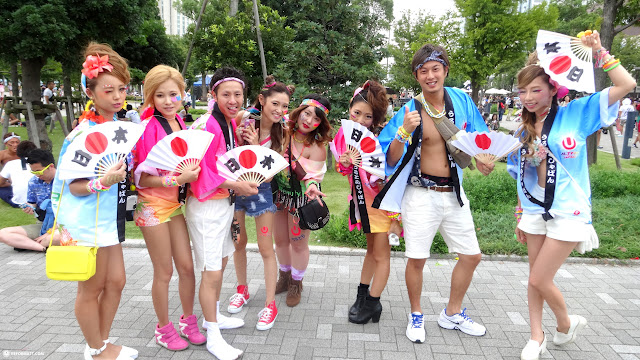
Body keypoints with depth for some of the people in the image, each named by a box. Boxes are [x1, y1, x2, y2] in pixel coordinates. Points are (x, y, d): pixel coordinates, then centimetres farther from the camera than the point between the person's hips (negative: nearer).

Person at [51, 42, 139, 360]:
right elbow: (74, 186, -18)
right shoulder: (83, 133, -17)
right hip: (86, 221, -8)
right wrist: (104, 182, -33)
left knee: (116, 281, 15)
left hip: (108, 217, 8)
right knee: (91, 288, 7)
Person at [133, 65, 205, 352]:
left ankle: (188, 321, 32)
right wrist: (178, 179, -25)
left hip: (175, 204, 6)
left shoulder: (180, 124, 2)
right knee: (164, 272, 6)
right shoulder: (149, 127, -17)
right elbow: (141, 178, -17)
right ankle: (164, 329, 27)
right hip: (153, 207, -6)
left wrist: (192, 172, 1)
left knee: (187, 266, 12)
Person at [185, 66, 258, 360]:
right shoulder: (206, 125, -20)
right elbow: (200, 171, -22)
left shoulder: (231, 123, 8)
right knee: (212, 272, -1)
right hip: (206, 205, -9)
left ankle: (214, 316, 39)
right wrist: (235, 185, -19)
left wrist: (243, 180, 3)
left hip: (225, 201, 9)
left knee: (220, 263, 20)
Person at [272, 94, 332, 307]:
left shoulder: (317, 147, -19)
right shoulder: (284, 132, -9)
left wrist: (311, 186, -43)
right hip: (279, 193, 4)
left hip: (301, 198, -4)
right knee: (280, 239, 17)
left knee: (298, 243, 8)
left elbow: (313, 176, -21)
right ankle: (284, 278, 42)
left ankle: (296, 284, 33)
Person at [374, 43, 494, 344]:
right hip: (421, 194, -4)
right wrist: (404, 132, -26)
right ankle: (416, 316, 28)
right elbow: (391, 160, -11)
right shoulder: (409, 110, -9)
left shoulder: (461, 100, 0)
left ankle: (452, 313, 34)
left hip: (454, 193, 5)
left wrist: (483, 161, -4)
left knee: (471, 256, 12)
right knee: (417, 259, 1)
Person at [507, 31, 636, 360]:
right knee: (536, 278, 12)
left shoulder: (575, 113, -6)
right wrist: (520, 216, 13)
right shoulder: (522, 132, 5)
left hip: (567, 213, -4)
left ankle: (566, 323, 28)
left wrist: (599, 53, -11)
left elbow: (627, 85, -12)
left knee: (540, 280, -3)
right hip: (534, 211, 5)